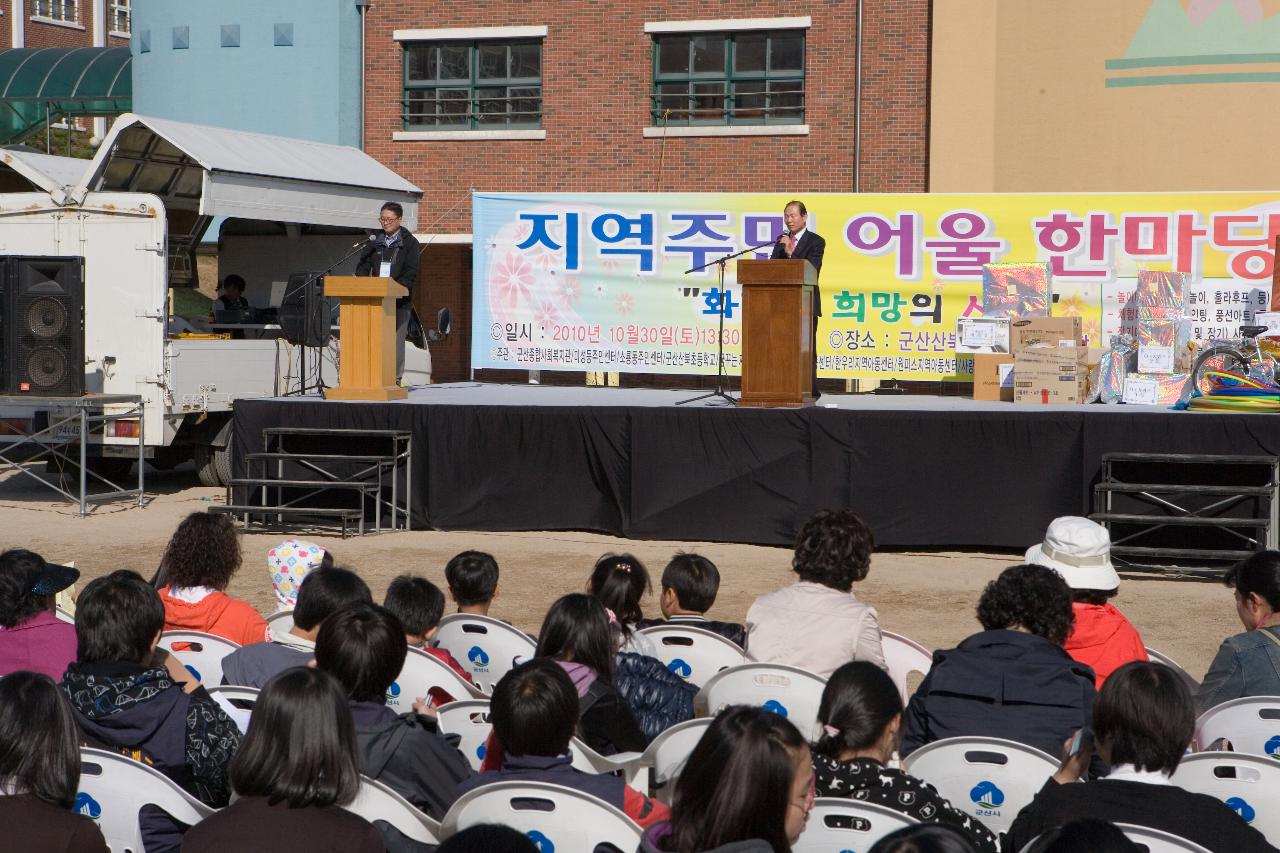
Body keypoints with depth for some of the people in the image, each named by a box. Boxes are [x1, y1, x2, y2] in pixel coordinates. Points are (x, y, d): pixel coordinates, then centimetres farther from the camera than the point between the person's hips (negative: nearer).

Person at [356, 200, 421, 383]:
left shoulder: (409, 243, 2)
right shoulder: (375, 241, 15)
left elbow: (411, 272, -7)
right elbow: (363, 266, 13)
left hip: (400, 300, -4)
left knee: (396, 338, -4)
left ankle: (396, 377, -1)